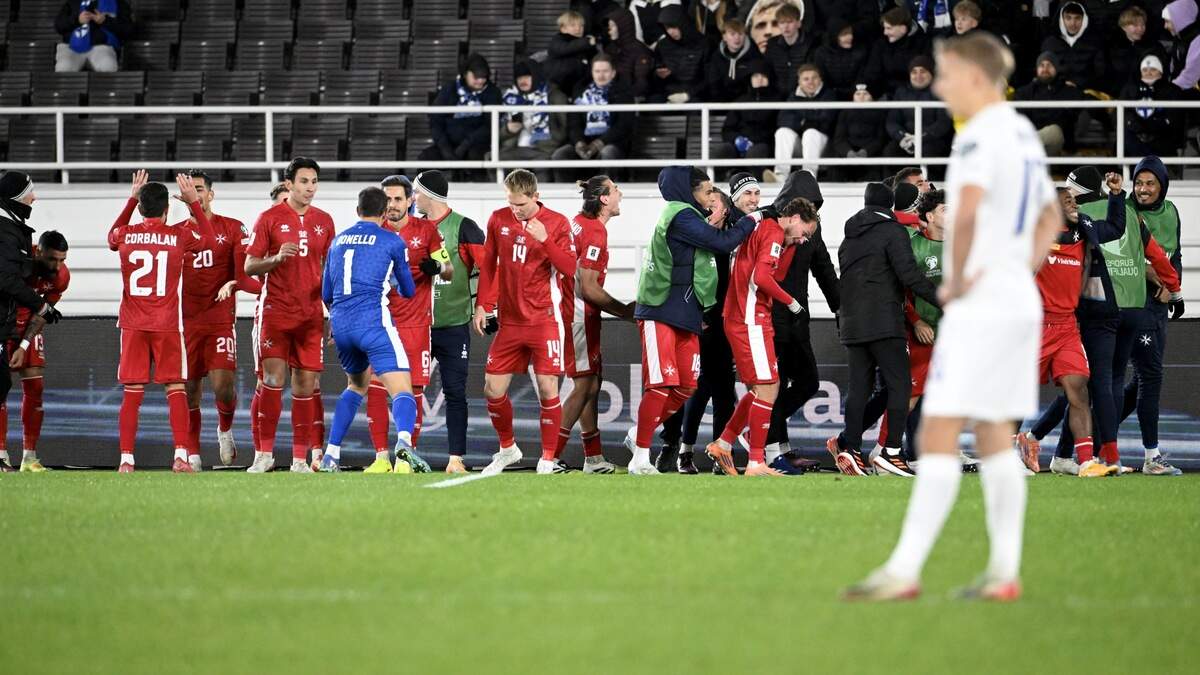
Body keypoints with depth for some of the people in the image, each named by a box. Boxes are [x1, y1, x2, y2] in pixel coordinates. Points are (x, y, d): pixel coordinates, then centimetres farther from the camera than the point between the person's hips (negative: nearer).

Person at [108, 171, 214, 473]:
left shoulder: (125, 235, 0)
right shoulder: (180, 236, -4)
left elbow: (112, 236, 27)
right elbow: (208, 240, 19)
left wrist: (131, 200, 30)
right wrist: (194, 203, 22)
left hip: (133, 325, 2)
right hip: (168, 324, -2)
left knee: (132, 393, 4)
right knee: (176, 389, 2)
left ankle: (126, 459, 0)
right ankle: (181, 456, -8)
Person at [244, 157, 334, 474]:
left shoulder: (324, 221, 11)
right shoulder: (270, 218, 0)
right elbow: (249, 266, 1)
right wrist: (276, 258, -18)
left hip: (311, 314, 3)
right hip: (276, 310, -3)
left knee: (305, 384, 2)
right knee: (273, 378, -12)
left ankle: (300, 459, 6)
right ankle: (265, 453, -4)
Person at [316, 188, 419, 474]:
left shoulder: (338, 241, 18)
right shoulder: (392, 240, 5)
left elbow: (326, 294, 24)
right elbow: (408, 291, 14)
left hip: (341, 324, 5)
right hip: (373, 321, -5)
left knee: (356, 385, 29)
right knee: (402, 391, -12)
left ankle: (330, 456, 23)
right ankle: (403, 442, -42)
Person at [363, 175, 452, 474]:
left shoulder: (426, 230, 2)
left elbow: (449, 272, 3)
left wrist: (437, 267, -17)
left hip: (416, 323, -1)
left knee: (414, 389, -1)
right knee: (375, 388, -8)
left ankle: (410, 454, 11)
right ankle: (381, 457, -4)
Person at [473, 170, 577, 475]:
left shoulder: (557, 223, -5)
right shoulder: (498, 220, 5)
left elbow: (569, 268, -13)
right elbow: (488, 265, 15)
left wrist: (545, 239, -24)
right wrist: (482, 306, 9)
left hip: (544, 321, -4)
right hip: (509, 321, 4)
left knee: (547, 388, -8)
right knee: (493, 390, 3)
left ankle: (548, 460, 2)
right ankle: (507, 449, 25)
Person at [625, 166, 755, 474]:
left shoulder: (689, 218, 20)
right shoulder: (681, 216, -10)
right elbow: (723, 242, -13)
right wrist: (749, 222, 2)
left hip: (686, 318, 9)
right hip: (660, 315, -9)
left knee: (688, 386, 7)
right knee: (662, 385, -12)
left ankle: (639, 435, 21)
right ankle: (640, 458, -9)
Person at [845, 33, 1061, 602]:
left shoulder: (980, 136, -14)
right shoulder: (1024, 134, 16)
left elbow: (966, 213, -30)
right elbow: (1051, 217, 29)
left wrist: (955, 280, -18)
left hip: (979, 306, -9)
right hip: (1020, 301, 9)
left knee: (939, 433, -9)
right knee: (994, 436, 11)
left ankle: (904, 571, -12)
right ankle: (1004, 572, 9)